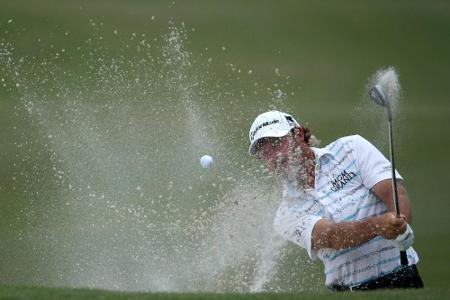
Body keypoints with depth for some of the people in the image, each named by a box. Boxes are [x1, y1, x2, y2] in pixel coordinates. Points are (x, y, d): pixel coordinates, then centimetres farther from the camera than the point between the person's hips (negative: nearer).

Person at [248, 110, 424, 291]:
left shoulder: (351, 148, 8)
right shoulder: (287, 215, 7)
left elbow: (394, 192, -5)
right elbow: (331, 237, -12)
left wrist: (401, 228, -27)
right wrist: (377, 225, -32)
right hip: (347, 292, 2)